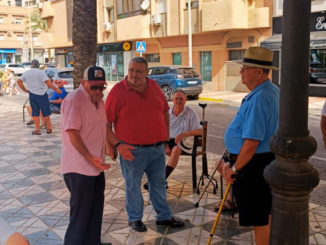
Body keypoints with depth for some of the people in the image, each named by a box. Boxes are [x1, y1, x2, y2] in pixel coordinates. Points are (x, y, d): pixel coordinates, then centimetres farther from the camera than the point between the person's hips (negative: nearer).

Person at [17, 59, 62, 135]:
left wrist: (24, 89, 5)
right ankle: (49, 128, 17)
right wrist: (56, 89, -16)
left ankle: (37, 129, 8)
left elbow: (19, 81, 0)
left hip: (32, 94, 3)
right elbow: (48, 82, -21)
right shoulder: (41, 72, -11)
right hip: (41, 94, -3)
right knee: (45, 112, 8)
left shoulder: (26, 73, 4)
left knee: (35, 112, 10)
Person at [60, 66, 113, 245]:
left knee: (96, 209, 21)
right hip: (79, 168, -9)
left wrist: (109, 147, 24)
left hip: (96, 165, 9)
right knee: (81, 213, -2)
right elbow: (72, 133, -22)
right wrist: (90, 157, -26)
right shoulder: (74, 100, -17)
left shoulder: (99, 99, 11)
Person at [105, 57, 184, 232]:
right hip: (132, 150, -5)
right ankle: (134, 218, 31)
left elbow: (165, 111, 15)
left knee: (159, 183, 18)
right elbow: (106, 122, -11)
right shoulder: (118, 91, -11)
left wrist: (165, 136, 13)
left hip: (158, 148, 5)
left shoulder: (154, 86, 4)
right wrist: (117, 144, -18)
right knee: (133, 186, 11)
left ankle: (164, 216, 35)